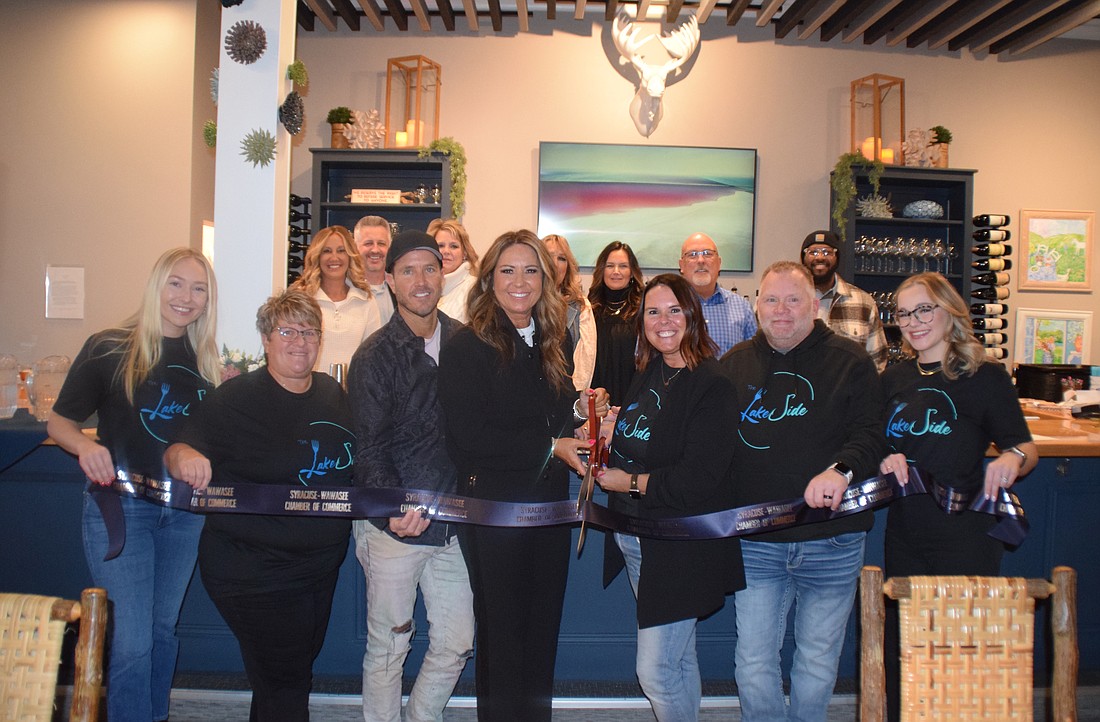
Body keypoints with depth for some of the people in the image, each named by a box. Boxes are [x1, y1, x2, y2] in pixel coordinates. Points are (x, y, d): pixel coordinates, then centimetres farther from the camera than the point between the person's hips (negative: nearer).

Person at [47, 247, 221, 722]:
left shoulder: (204, 358, 7)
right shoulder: (109, 348, -8)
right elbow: (58, 421, -4)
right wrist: (85, 446, -24)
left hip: (184, 511, 5)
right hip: (118, 506, -5)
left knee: (163, 629, 18)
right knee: (131, 643, -5)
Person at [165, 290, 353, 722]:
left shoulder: (334, 395, 5)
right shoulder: (237, 398, -11)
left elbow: (356, 466, 18)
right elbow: (178, 450, -16)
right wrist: (184, 456, -38)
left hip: (320, 568, 6)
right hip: (253, 571, -6)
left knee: (294, 676, 20)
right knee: (285, 687, -3)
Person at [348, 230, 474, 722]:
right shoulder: (375, 356, -6)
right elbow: (369, 449, -9)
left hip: (451, 523, 4)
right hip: (394, 525, -4)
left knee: (456, 644, 10)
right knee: (388, 649, 8)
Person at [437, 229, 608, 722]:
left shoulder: (555, 343, 9)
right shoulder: (466, 347, -10)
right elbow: (468, 436, -18)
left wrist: (581, 409, -2)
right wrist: (550, 447, -17)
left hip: (550, 504, 6)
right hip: (493, 505, -5)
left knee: (543, 629, 15)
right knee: (502, 633, 7)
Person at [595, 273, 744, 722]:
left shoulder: (712, 386, -16)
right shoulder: (647, 376, 9)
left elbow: (698, 478, -23)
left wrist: (630, 483, -13)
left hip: (680, 549, -7)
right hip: (633, 540, 7)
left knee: (656, 671, -3)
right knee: (679, 661, 20)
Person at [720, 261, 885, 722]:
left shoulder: (849, 361, 0)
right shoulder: (734, 364, 7)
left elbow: (870, 434, -7)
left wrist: (841, 470, -26)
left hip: (832, 543, -1)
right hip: (756, 544, 2)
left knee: (818, 659, 13)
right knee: (753, 661, 5)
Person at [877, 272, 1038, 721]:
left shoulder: (985, 377, -7)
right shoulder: (894, 380, 6)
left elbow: (1025, 449, -4)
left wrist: (1012, 458, -26)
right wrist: (886, 461, -8)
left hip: (965, 538, -4)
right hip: (905, 538, 4)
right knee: (901, 651, 12)